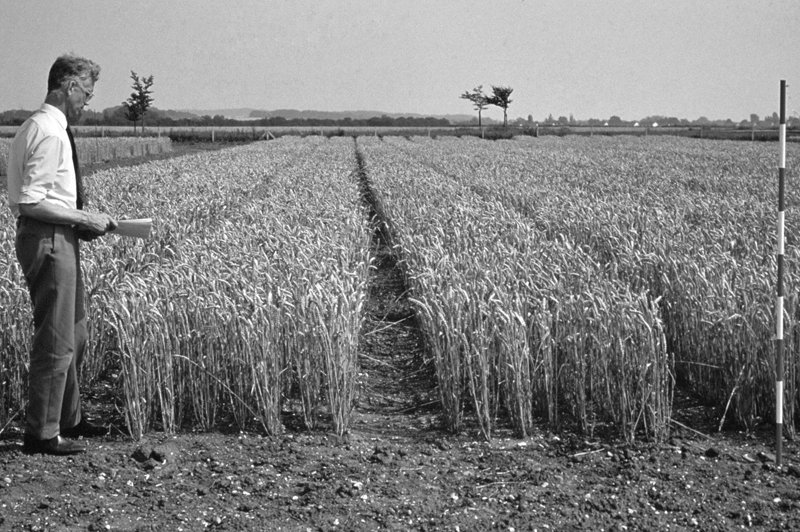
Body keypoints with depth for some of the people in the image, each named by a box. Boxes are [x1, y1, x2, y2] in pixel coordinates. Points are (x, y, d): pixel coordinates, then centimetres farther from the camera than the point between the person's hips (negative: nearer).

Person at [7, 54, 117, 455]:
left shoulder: (40, 127, 13)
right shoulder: (49, 133, -18)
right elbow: (31, 201, -23)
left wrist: (82, 220, 11)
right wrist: (84, 218, -16)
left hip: (58, 240, 11)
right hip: (48, 241, -11)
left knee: (73, 334, 20)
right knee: (55, 340, -3)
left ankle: (68, 420, 33)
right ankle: (42, 433, 7)